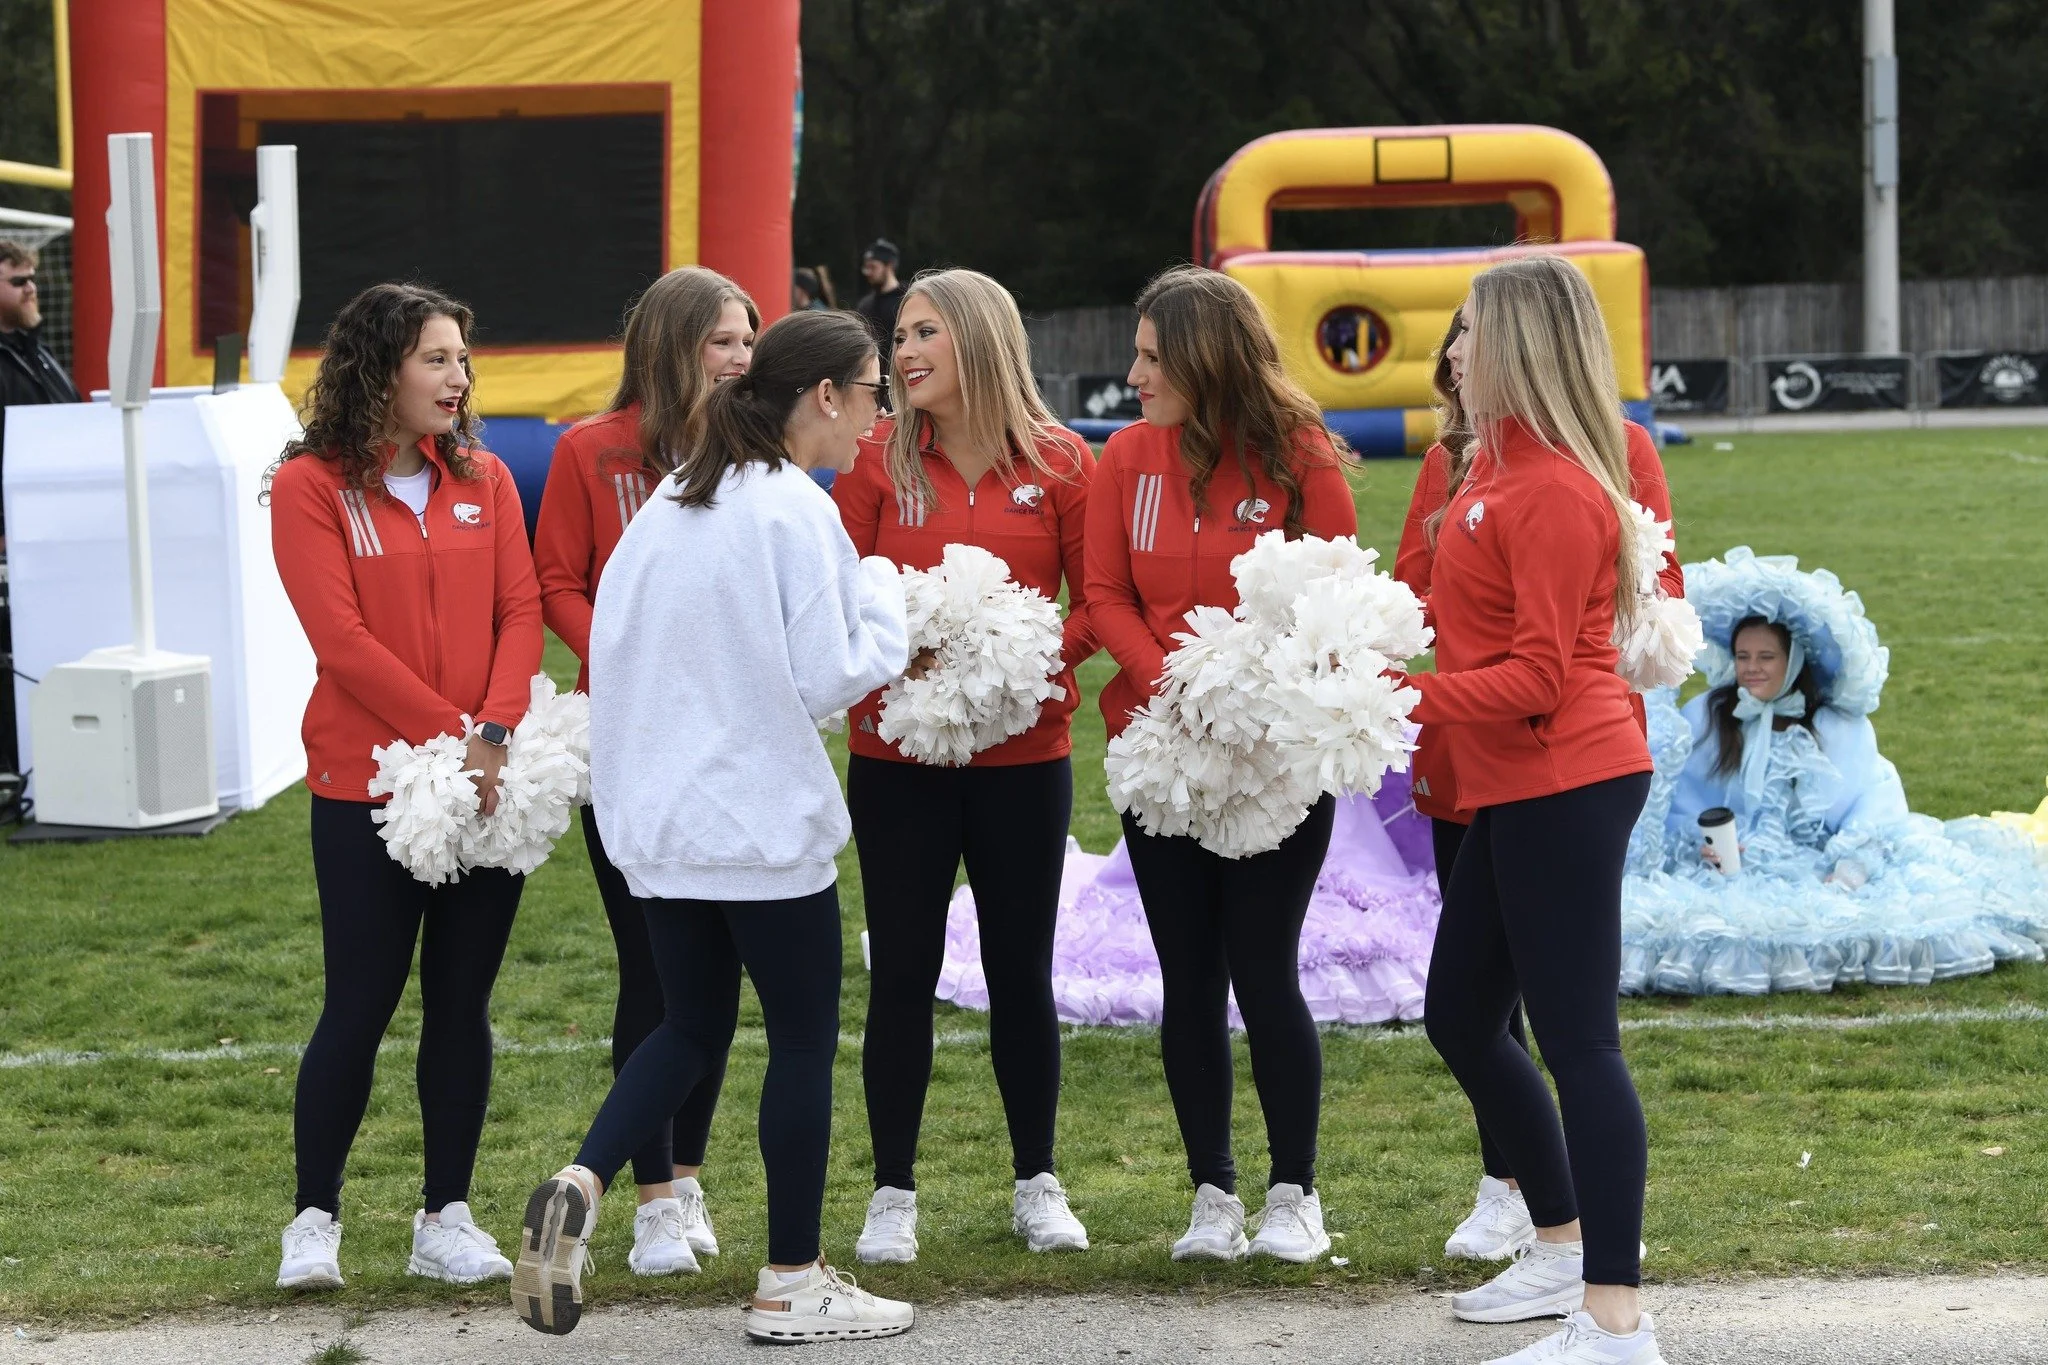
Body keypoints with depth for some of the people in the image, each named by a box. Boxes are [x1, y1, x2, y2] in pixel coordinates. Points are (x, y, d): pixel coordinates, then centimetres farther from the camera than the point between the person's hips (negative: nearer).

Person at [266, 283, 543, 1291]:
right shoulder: (311, 487, -4)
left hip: (484, 785, 4)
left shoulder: (483, 480, 9)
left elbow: (519, 612, 2)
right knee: (359, 1005, -2)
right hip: (368, 788, -4)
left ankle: (446, 1218, 16)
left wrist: (495, 734, -14)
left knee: (462, 1004, 7)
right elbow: (342, 639, -12)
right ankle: (315, 1218, 11)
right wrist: (453, 735, -16)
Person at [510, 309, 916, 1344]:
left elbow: (611, 640, 10)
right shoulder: (796, 512, -14)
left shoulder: (670, 502, 8)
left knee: (692, 1027, 17)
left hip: (659, 820, 7)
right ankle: (792, 1285, 13)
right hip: (765, 822, -7)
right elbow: (826, 680, -16)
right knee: (803, 1037, 6)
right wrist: (883, 598, 0)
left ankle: (580, 1187, -6)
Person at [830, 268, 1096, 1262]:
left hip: (1023, 757, 0)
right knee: (903, 969, 3)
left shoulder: (1059, 464, 0)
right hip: (897, 754, 0)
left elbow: (1095, 603, 1)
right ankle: (893, 1193, 12)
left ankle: (1037, 1184, 22)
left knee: (1022, 967, 9)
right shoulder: (876, 462, 0)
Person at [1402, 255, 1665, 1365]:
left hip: (1564, 788, -10)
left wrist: (1404, 700, -22)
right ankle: (1563, 1249, 30)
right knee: (1460, 1017, 18)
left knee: (1576, 1040, -8)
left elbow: (1537, 678, -19)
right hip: (1513, 790, 10)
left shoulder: (1557, 492, -17)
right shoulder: (1496, 465, 12)